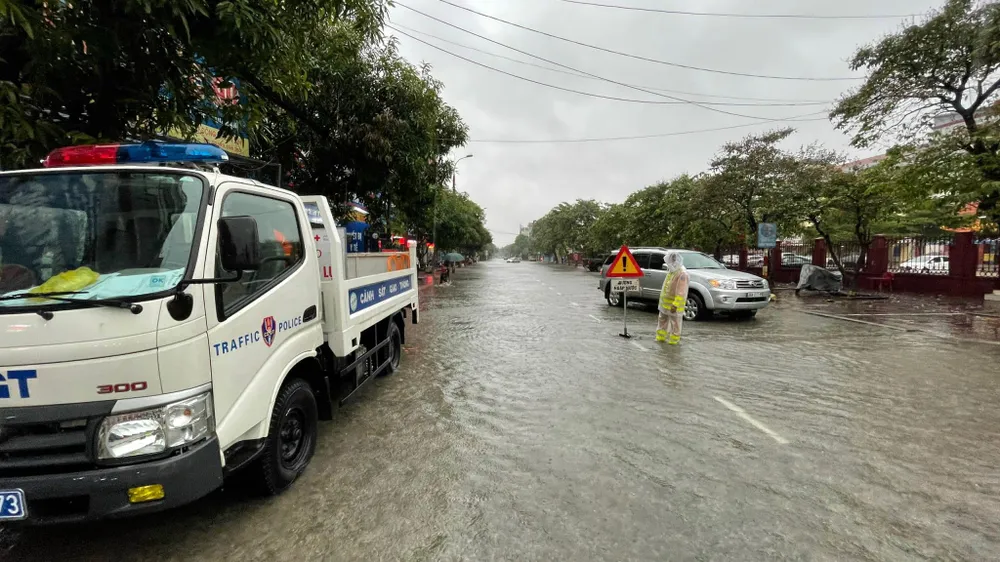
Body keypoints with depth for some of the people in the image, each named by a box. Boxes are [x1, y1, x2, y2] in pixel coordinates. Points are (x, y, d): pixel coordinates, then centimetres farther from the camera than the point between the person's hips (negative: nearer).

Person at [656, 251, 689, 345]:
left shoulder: (682, 274, -21)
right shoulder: (671, 271, 10)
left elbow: (681, 293, -24)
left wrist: (675, 305, -27)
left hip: (674, 306, -10)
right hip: (665, 304, 10)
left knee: (675, 323, 4)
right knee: (662, 321, 18)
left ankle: (674, 340, 14)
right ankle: (660, 337, 30)